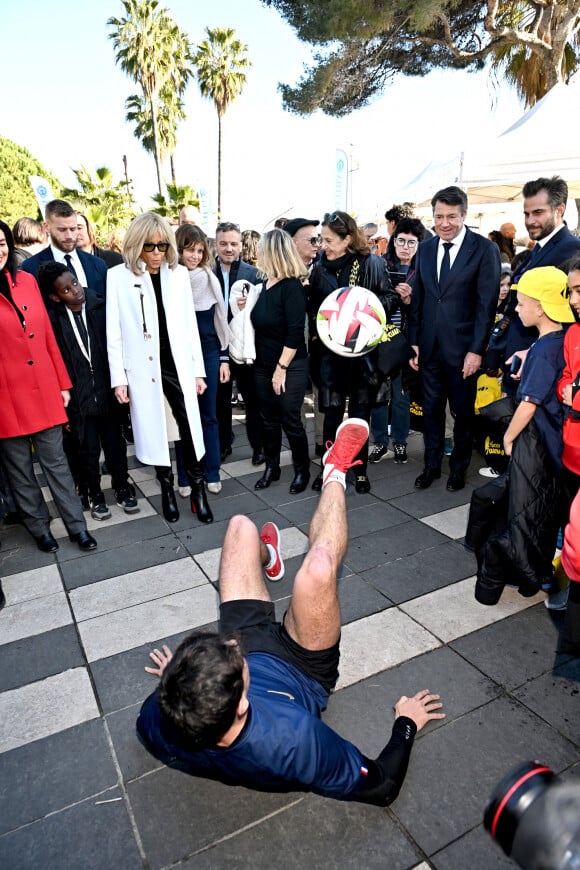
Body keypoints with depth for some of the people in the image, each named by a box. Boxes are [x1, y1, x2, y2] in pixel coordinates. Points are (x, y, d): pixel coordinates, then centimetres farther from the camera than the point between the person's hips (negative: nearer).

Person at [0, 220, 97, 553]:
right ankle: (40, 528, 27)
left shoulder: (27, 280, 5)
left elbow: (47, 334, 8)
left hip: (44, 388, 3)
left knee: (56, 461, 10)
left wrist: (63, 382, 8)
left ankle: (78, 526, 21)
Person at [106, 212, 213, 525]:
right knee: (154, 429, 8)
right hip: (142, 368, -1)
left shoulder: (179, 273, 5)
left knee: (190, 428, -1)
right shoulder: (118, 276, -2)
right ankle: (167, 488, 25)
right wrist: (118, 378, -6)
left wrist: (198, 369, 4)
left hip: (178, 364, 2)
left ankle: (197, 488, 14)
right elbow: (114, 331, -2)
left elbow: (190, 324, 6)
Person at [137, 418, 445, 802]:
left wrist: (173, 681, 11)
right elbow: (381, 786, -25)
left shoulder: (157, 728, -34)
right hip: (302, 671, -2)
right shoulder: (291, 742, -44)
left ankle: (267, 556, 46)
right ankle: (335, 474, 7)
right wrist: (407, 723, -11)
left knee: (241, 525, 3)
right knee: (318, 568, -28)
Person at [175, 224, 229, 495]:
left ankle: (211, 473, 19)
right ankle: (185, 476, 18)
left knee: (209, 415, 8)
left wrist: (224, 358, 7)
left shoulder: (210, 278, 5)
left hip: (209, 353, 3)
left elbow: (220, 320, 10)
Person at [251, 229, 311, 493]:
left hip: (290, 367, -7)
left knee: (290, 420, 0)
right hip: (263, 365, 7)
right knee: (268, 419, 13)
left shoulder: (291, 286, -15)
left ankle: (302, 470, 20)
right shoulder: (265, 284, 7)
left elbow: (295, 333, -19)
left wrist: (282, 368, -19)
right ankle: (271, 467, 29)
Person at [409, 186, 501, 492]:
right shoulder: (425, 248, 7)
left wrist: (476, 350, -14)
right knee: (431, 408, 13)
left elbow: (487, 304, -10)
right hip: (429, 346, 4)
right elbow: (417, 299, 9)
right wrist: (413, 341, 4)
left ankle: (459, 467, 28)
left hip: (462, 347, -4)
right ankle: (431, 465, 29)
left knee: (463, 411, 11)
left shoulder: (485, 249, -7)